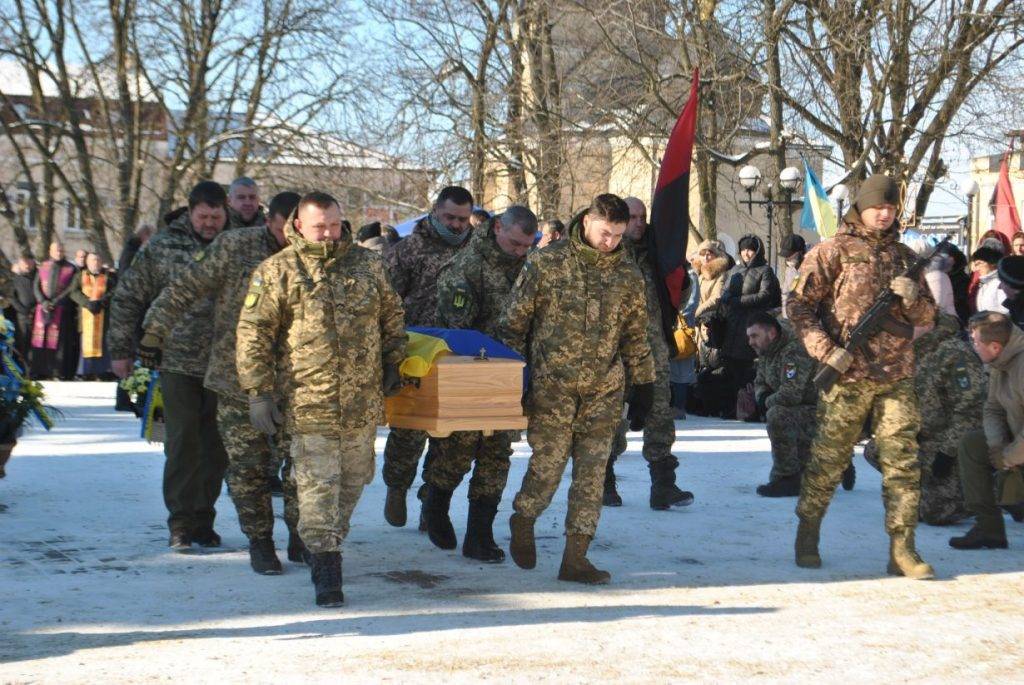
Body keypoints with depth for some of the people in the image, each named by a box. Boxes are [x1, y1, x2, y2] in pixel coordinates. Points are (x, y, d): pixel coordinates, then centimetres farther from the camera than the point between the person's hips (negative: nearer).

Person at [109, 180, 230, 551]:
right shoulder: (162, 246, -1)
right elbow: (127, 298, 4)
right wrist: (121, 349, 2)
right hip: (177, 361, -2)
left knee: (216, 447, 7)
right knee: (182, 444, -4)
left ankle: (203, 520, 18)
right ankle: (181, 522, 5)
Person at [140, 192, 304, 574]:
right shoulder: (235, 247, -6)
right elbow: (185, 288, -5)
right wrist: (157, 328, -9)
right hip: (238, 381, -2)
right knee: (247, 467, 4)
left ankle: (300, 537, 18)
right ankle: (259, 543, 17)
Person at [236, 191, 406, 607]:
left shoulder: (366, 264, 9)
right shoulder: (277, 272, -3)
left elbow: (391, 316, 22)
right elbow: (253, 334, -5)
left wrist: (393, 362, 17)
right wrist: (258, 391, -9)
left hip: (363, 401, 5)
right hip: (308, 401, -4)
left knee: (355, 478, 15)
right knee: (318, 484, -7)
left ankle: (329, 540, 37)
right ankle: (325, 571, -4)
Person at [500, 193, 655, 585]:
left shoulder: (628, 276, 9)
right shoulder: (546, 263, -1)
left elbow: (636, 337, 16)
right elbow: (514, 322, 2)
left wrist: (643, 388, 14)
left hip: (605, 391, 3)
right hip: (551, 387, -3)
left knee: (592, 474, 1)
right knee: (547, 466, -3)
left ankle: (575, 557, 8)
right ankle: (522, 522, 27)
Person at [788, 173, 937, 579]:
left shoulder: (904, 256, 15)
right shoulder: (833, 252, 1)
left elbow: (927, 318, 17)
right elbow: (799, 306, -3)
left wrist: (913, 297, -6)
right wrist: (827, 350, -13)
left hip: (897, 378, 4)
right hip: (847, 376, -4)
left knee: (902, 462, -1)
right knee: (828, 459, 4)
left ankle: (902, 549, 2)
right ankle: (808, 536, 22)